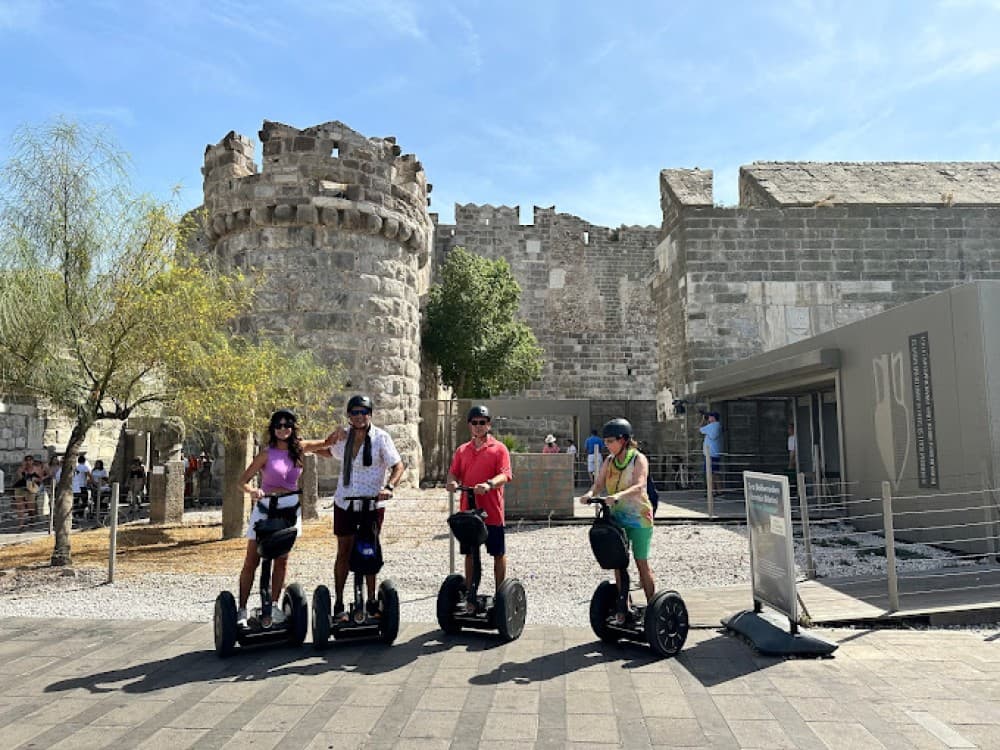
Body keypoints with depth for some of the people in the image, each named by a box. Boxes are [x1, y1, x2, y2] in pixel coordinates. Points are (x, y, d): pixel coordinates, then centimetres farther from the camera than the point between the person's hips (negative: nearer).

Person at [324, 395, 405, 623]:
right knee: (344, 553, 7)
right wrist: (331, 439, 2)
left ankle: (371, 602, 21)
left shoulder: (381, 437, -8)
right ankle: (338, 604, 16)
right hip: (345, 503, 2)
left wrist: (389, 487, -28)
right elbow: (330, 452, 24)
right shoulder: (343, 435, 3)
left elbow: (398, 465, -11)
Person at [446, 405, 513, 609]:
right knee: (469, 553, 12)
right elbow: (453, 473, 8)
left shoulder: (499, 448, -1)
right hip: (468, 510, 4)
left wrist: (489, 484, -31)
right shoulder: (462, 450, 12)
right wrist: (451, 482, -15)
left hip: (492, 511, -4)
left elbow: (505, 475, -12)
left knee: (498, 553, 6)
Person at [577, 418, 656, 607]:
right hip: (616, 517, 5)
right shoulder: (609, 461, 7)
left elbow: (639, 486, -25)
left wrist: (619, 495, -42)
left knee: (642, 563, 3)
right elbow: (599, 483, -1)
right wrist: (590, 493, -24)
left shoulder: (639, 459, -10)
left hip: (638, 518, -5)